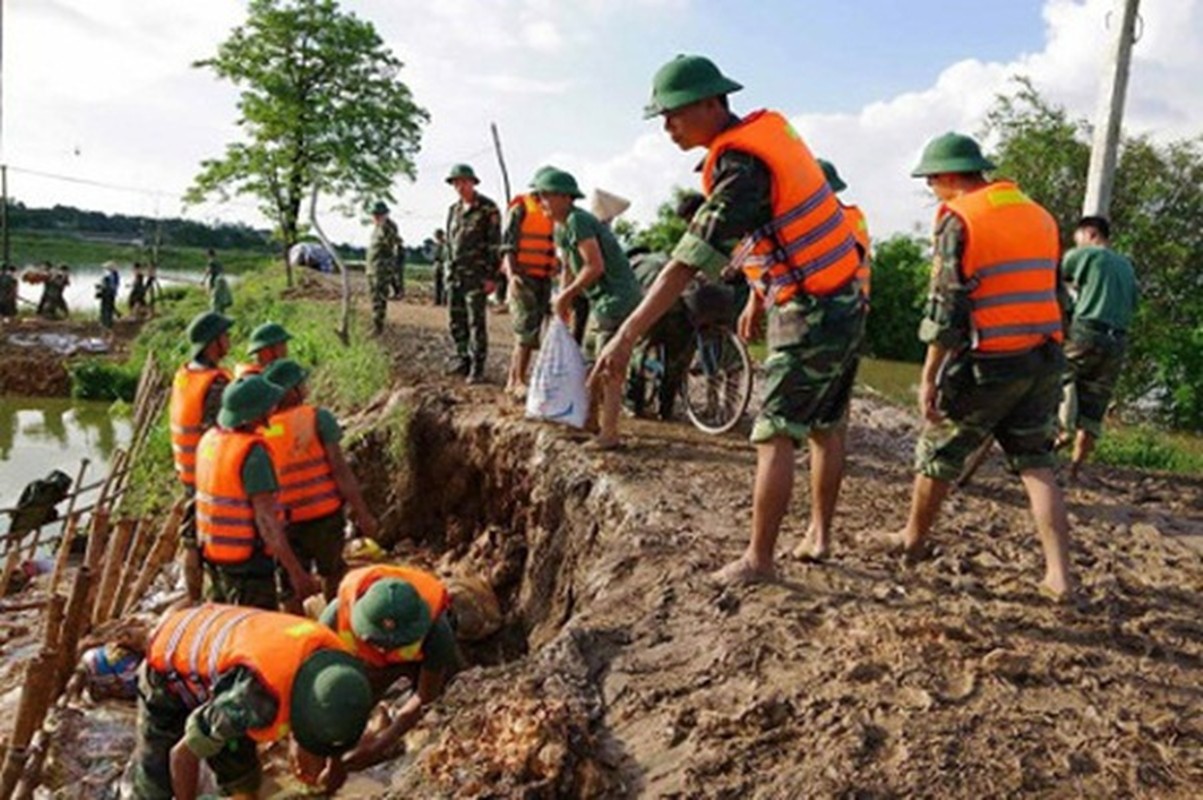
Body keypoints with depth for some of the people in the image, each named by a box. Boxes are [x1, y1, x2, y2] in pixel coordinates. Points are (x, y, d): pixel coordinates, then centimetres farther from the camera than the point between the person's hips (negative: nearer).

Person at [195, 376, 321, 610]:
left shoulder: (210, 439, 2)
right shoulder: (253, 453, -23)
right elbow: (266, 520, -25)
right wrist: (296, 572, -23)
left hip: (213, 558, 8)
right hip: (249, 566, -8)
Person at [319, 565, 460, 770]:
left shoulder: (436, 632, -45)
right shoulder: (338, 614, -42)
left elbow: (425, 697, -29)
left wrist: (383, 742, -39)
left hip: (425, 659, -1)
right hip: (368, 660, 1)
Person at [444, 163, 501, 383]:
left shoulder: (488, 209, -5)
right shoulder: (453, 210, 15)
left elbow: (495, 243, -9)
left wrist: (491, 276, -14)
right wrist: (448, 270, 16)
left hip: (476, 274, -7)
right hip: (455, 274, 7)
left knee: (476, 321, -6)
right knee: (456, 320, 9)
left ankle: (478, 367, -2)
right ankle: (463, 358, 20)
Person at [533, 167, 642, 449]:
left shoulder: (577, 221, -17)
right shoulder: (561, 227, 14)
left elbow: (595, 266, -23)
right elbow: (568, 269, 19)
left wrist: (566, 295, -15)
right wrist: (562, 301, 8)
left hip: (617, 297, -11)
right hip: (601, 300, 11)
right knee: (590, 364, 15)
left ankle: (609, 434, -8)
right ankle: (592, 422, 25)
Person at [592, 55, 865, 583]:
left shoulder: (742, 167, -21)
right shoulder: (768, 130, 7)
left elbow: (690, 260, -29)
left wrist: (628, 335, -31)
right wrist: (757, 297, 21)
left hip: (811, 316, -9)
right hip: (844, 305, 9)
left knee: (775, 436, -4)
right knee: (825, 429, 16)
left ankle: (759, 560, 3)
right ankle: (819, 534, 29)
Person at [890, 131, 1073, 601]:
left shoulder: (959, 219, -9)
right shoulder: (1039, 215, 12)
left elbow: (947, 307, -14)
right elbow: (1053, 292, 15)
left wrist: (929, 377, -12)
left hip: (986, 364, -6)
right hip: (1043, 360, 6)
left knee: (938, 452, 12)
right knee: (1036, 463, 11)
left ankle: (913, 540, 29)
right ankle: (1058, 575, 4)